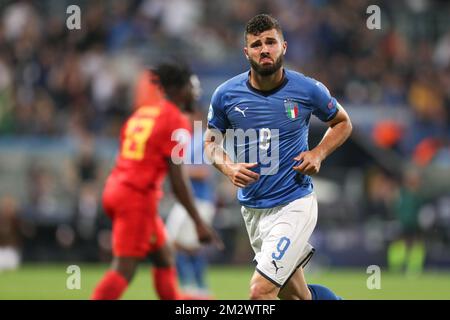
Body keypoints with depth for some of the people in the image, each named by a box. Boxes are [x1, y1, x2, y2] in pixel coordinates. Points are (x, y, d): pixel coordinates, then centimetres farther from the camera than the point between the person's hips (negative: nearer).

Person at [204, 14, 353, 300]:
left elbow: (342, 123, 10)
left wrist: (319, 153, -7)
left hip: (295, 204, -4)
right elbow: (211, 141, 11)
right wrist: (229, 168, -9)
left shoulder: (308, 90, -7)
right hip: (252, 209, 4)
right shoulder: (226, 94, -3)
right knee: (294, 295, 14)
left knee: (260, 290, -19)